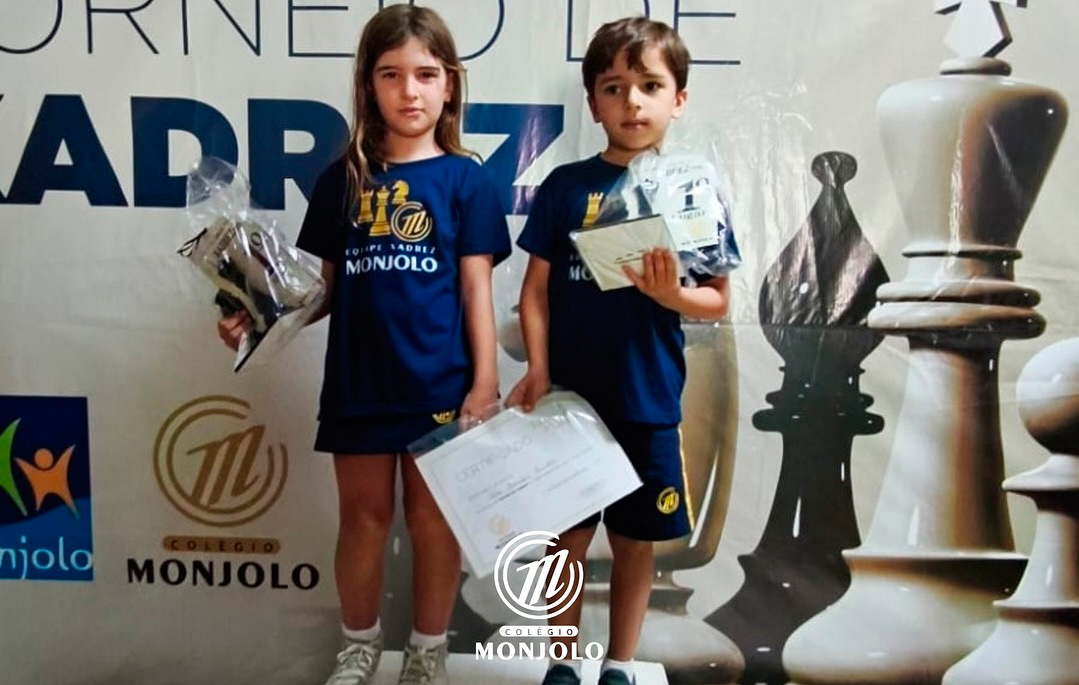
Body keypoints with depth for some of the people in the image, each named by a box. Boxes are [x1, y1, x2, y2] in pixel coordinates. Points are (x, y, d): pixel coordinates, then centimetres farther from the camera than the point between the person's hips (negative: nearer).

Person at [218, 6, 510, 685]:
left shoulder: (465, 179, -3)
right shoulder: (342, 179, 4)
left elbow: (476, 289, -4)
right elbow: (326, 286, 7)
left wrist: (484, 384, -8)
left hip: (439, 383, -2)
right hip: (358, 382, 2)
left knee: (433, 519, 10)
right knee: (363, 515, 15)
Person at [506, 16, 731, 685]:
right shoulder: (565, 185, -1)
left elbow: (719, 300, 0)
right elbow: (537, 286, 0)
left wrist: (671, 295, -20)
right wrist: (537, 368, -12)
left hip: (650, 403, 0)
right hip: (571, 396, 0)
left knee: (636, 540, 13)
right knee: (569, 536, 12)